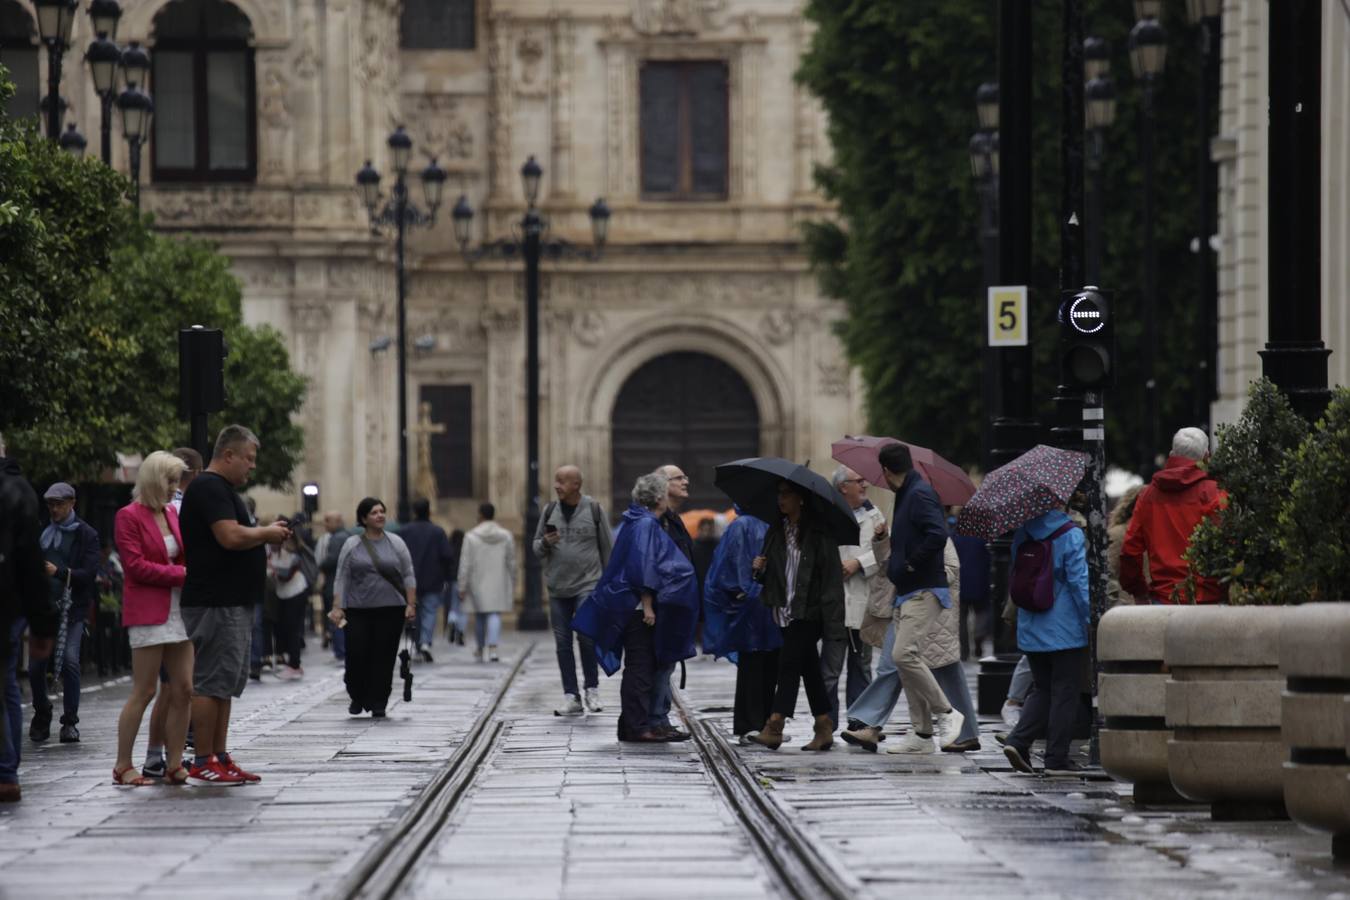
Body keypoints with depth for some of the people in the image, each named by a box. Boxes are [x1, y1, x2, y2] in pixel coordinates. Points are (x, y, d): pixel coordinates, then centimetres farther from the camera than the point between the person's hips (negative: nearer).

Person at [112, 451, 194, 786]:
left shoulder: (172, 514, 16)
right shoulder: (129, 517, -6)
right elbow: (136, 566, -13)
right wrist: (182, 574, -14)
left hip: (178, 611, 7)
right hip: (148, 614, -7)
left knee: (182, 690, 2)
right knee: (144, 692, -6)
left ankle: (173, 764, 8)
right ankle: (123, 766, 0)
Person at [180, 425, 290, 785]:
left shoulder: (223, 489, 20)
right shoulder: (209, 488, -13)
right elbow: (230, 536, -24)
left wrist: (264, 535, 11)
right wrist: (267, 533, -9)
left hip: (235, 603, 11)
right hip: (216, 604, -11)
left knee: (226, 682, 12)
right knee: (212, 681, -9)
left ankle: (220, 756, 16)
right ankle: (203, 762, -7)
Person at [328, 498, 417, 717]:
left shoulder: (396, 543, 6)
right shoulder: (352, 545, 4)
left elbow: (409, 576, 6)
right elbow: (341, 578, 3)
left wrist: (411, 604, -2)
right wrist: (337, 607, -5)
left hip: (390, 610, 0)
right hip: (358, 611, 0)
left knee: (384, 658, -2)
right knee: (357, 655, -6)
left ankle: (378, 704, 5)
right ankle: (357, 698, 15)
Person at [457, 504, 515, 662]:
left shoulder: (471, 536, -5)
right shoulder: (506, 536, 2)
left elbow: (466, 564, -7)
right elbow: (511, 563, 7)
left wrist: (463, 586, -2)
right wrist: (512, 585, 16)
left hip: (478, 583, -1)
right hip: (499, 583, 1)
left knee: (480, 615, 13)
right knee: (495, 614, -3)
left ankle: (479, 649, 28)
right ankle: (493, 648, -21)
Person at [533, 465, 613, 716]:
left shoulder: (593, 509, -1)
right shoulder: (550, 511, 8)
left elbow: (607, 547, 4)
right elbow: (536, 548, 13)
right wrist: (545, 543, -10)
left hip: (587, 584, -4)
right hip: (557, 587, 4)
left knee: (586, 635, -16)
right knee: (562, 642, 3)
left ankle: (592, 689, 0)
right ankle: (571, 697, 7)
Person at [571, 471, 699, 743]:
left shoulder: (639, 522, 15)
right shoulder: (646, 524, -15)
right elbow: (643, 566, -21)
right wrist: (647, 605, -21)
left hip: (632, 608, 10)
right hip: (639, 607, -10)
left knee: (639, 667, 12)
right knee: (640, 667, -7)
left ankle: (632, 726, 16)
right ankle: (637, 727, -5)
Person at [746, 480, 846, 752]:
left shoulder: (818, 533, -8)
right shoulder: (776, 531, 12)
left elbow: (831, 576, -11)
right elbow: (773, 574, 22)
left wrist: (832, 622, -17)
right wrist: (760, 568, -4)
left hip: (809, 610, -6)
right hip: (787, 609, 7)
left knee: (789, 662, -13)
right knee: (809, 668, 10)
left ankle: (774, 728, -16)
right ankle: (824, 729, 15)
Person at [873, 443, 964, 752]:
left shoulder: (920, 495, -13)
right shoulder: (907, 495, 18)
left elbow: (937, 535, -26)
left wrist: (910, 564, -18)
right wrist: (895, 564, 10)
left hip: (923, 591, -11)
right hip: (908, 591, 11)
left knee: (905, 654, -19)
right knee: (906, 658, 8)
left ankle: (946, 713, -9)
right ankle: (921, 733, 10)